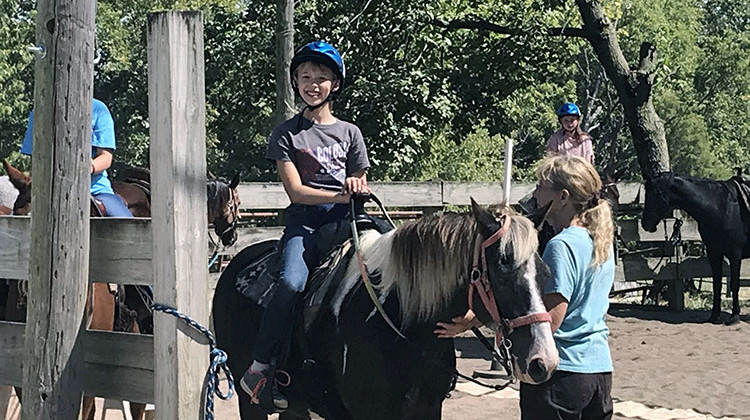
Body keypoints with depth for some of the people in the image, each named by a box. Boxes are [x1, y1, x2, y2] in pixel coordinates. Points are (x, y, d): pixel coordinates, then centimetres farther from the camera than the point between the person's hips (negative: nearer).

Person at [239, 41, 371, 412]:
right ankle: (260, 366, -21)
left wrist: (358, 186, -6)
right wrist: (342, 194, -14)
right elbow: (296, 191, -1)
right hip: (304, 221, -3)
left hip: (343, 221, 3)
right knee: (292, 282, -30)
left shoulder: (349, 133, 17)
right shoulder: (286, 134, 9)